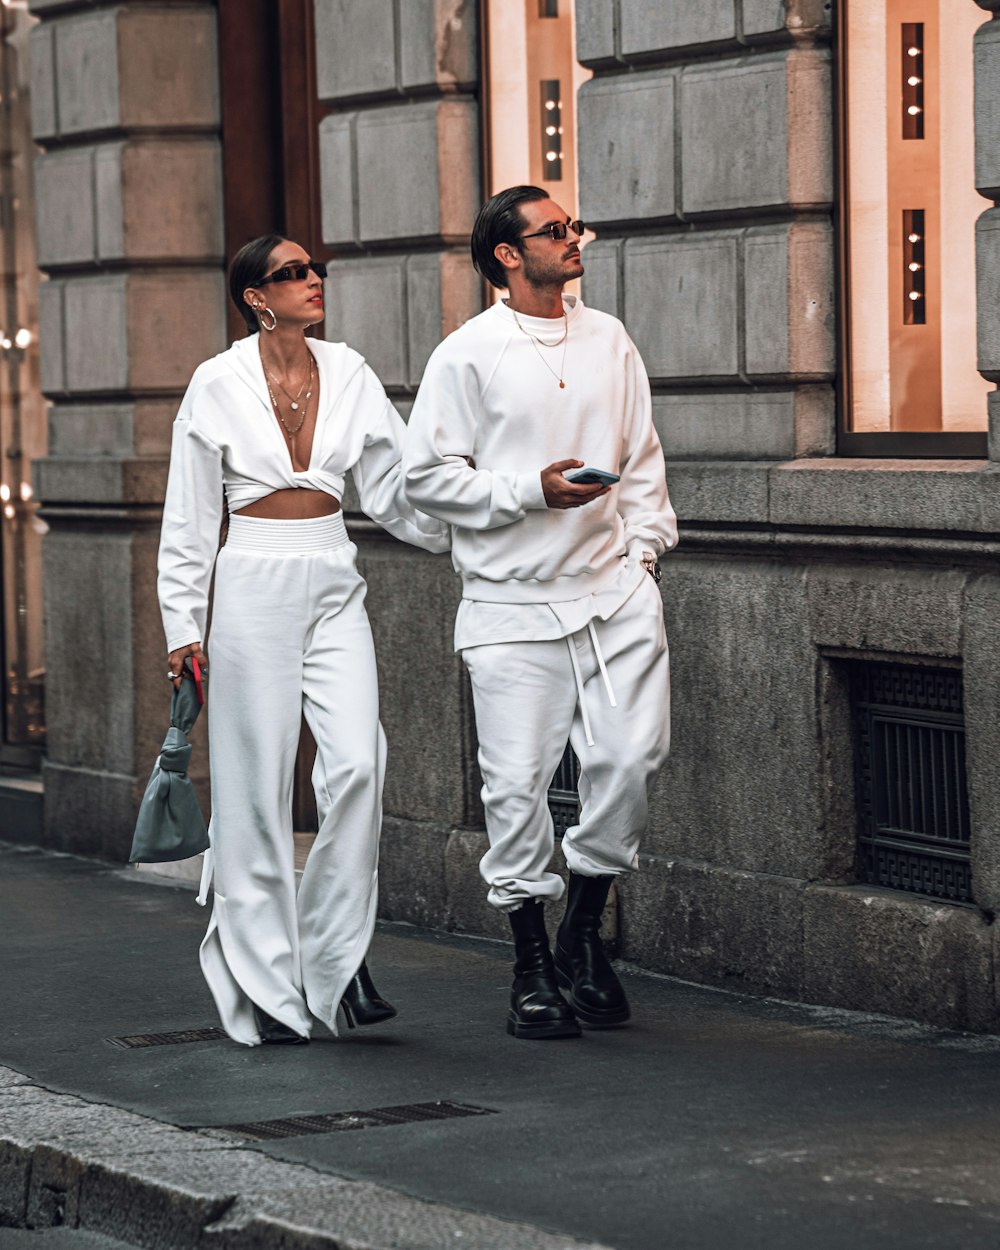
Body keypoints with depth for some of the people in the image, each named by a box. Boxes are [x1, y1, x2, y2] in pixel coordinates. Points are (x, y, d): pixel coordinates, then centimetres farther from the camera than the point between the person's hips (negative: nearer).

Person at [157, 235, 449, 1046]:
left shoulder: (348, 374, 7)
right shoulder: (219, 385, -2)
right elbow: (189, 519, 2)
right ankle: (265, 986, 7)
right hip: (254, 588, -3)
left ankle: (338, 951, 1)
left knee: (357, 761, -14)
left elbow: (394, 491, 10)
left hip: (334, 589, 3)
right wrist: (184, 628, -1)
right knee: (258, 784, -2)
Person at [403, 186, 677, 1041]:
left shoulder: (609, 341, 12)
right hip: (515, 601, -4)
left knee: (632, 757, -5)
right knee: (518, 783, -3)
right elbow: (426, 474, -3)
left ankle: (585, 931, 17)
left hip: (615, 588, 4)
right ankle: (533, 967, 11)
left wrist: (645, 546, 8)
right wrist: (531, 491, -12)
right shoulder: (468, 355, -3)